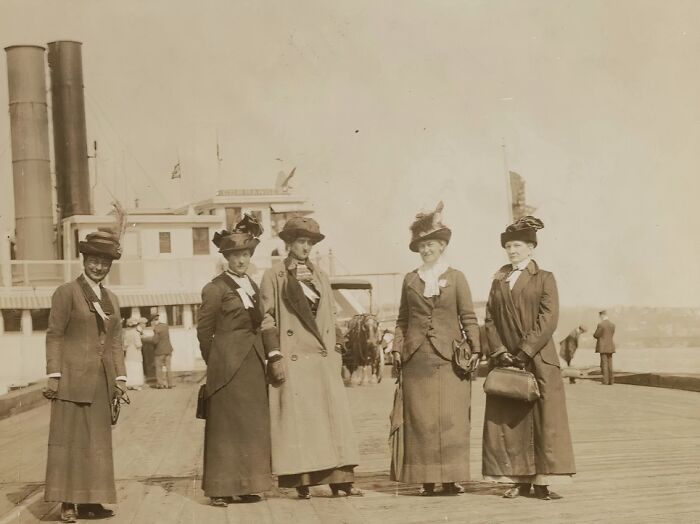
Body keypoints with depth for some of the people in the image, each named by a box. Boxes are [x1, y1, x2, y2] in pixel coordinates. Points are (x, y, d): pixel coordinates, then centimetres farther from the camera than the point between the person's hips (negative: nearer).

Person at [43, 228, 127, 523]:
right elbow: (54, 336, -5)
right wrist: (54, 375, -12)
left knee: (98, 441, 6)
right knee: (70, 439, -3)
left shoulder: (111, 299, 16)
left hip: (102, 381, 6)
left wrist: (120, 377, 8)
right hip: (73, 377, -6)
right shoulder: (66, 293, -2)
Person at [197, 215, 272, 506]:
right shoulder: (216, 288, -6)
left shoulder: (253, 286, 13)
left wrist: (261, 357, 9)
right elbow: (204, 331, -3)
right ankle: (221, 488, 4)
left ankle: (247, 485, 14)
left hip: (253, 362, 7)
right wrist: (215, 362, 4)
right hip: (228, 365, -7)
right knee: (225, 425, -2)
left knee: (253, 425, 7)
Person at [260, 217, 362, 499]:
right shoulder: (273, 276, 2)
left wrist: (334, 353, 10)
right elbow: (267, 318, -2)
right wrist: (274, 356, -10)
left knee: (332, 413, 0)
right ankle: (301, 481, 0)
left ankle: (338, 478, 1)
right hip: (292, 357, -4)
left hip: (323, 357, 5)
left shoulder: (320, 277, 17)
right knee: (297, 415, -5)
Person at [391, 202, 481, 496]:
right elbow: (402, 320, 14)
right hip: (416, 358, 2)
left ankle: (451, 477, 2)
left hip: (449, 357, -2)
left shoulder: (456, 278, 7)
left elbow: (468, 317, 4)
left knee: (451, 418, -3)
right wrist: (397, 348, 3)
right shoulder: (410, 280, 12)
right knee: (420, 419, 0)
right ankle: (426, 478, 5)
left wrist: (475, 349, -5)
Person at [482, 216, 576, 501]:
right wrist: (499, 350, -7)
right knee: (509, 420, 1)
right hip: (505, 360, 4)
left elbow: (549, 319, -8)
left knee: (543, 418, -5)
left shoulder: (544, 279, 3)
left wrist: (525, 351, -14)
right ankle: (519, 480, 6)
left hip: (538, 359, -4)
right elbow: (490, 319, 9)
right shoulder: (498, 282, 15)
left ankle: (543, 482, -2)